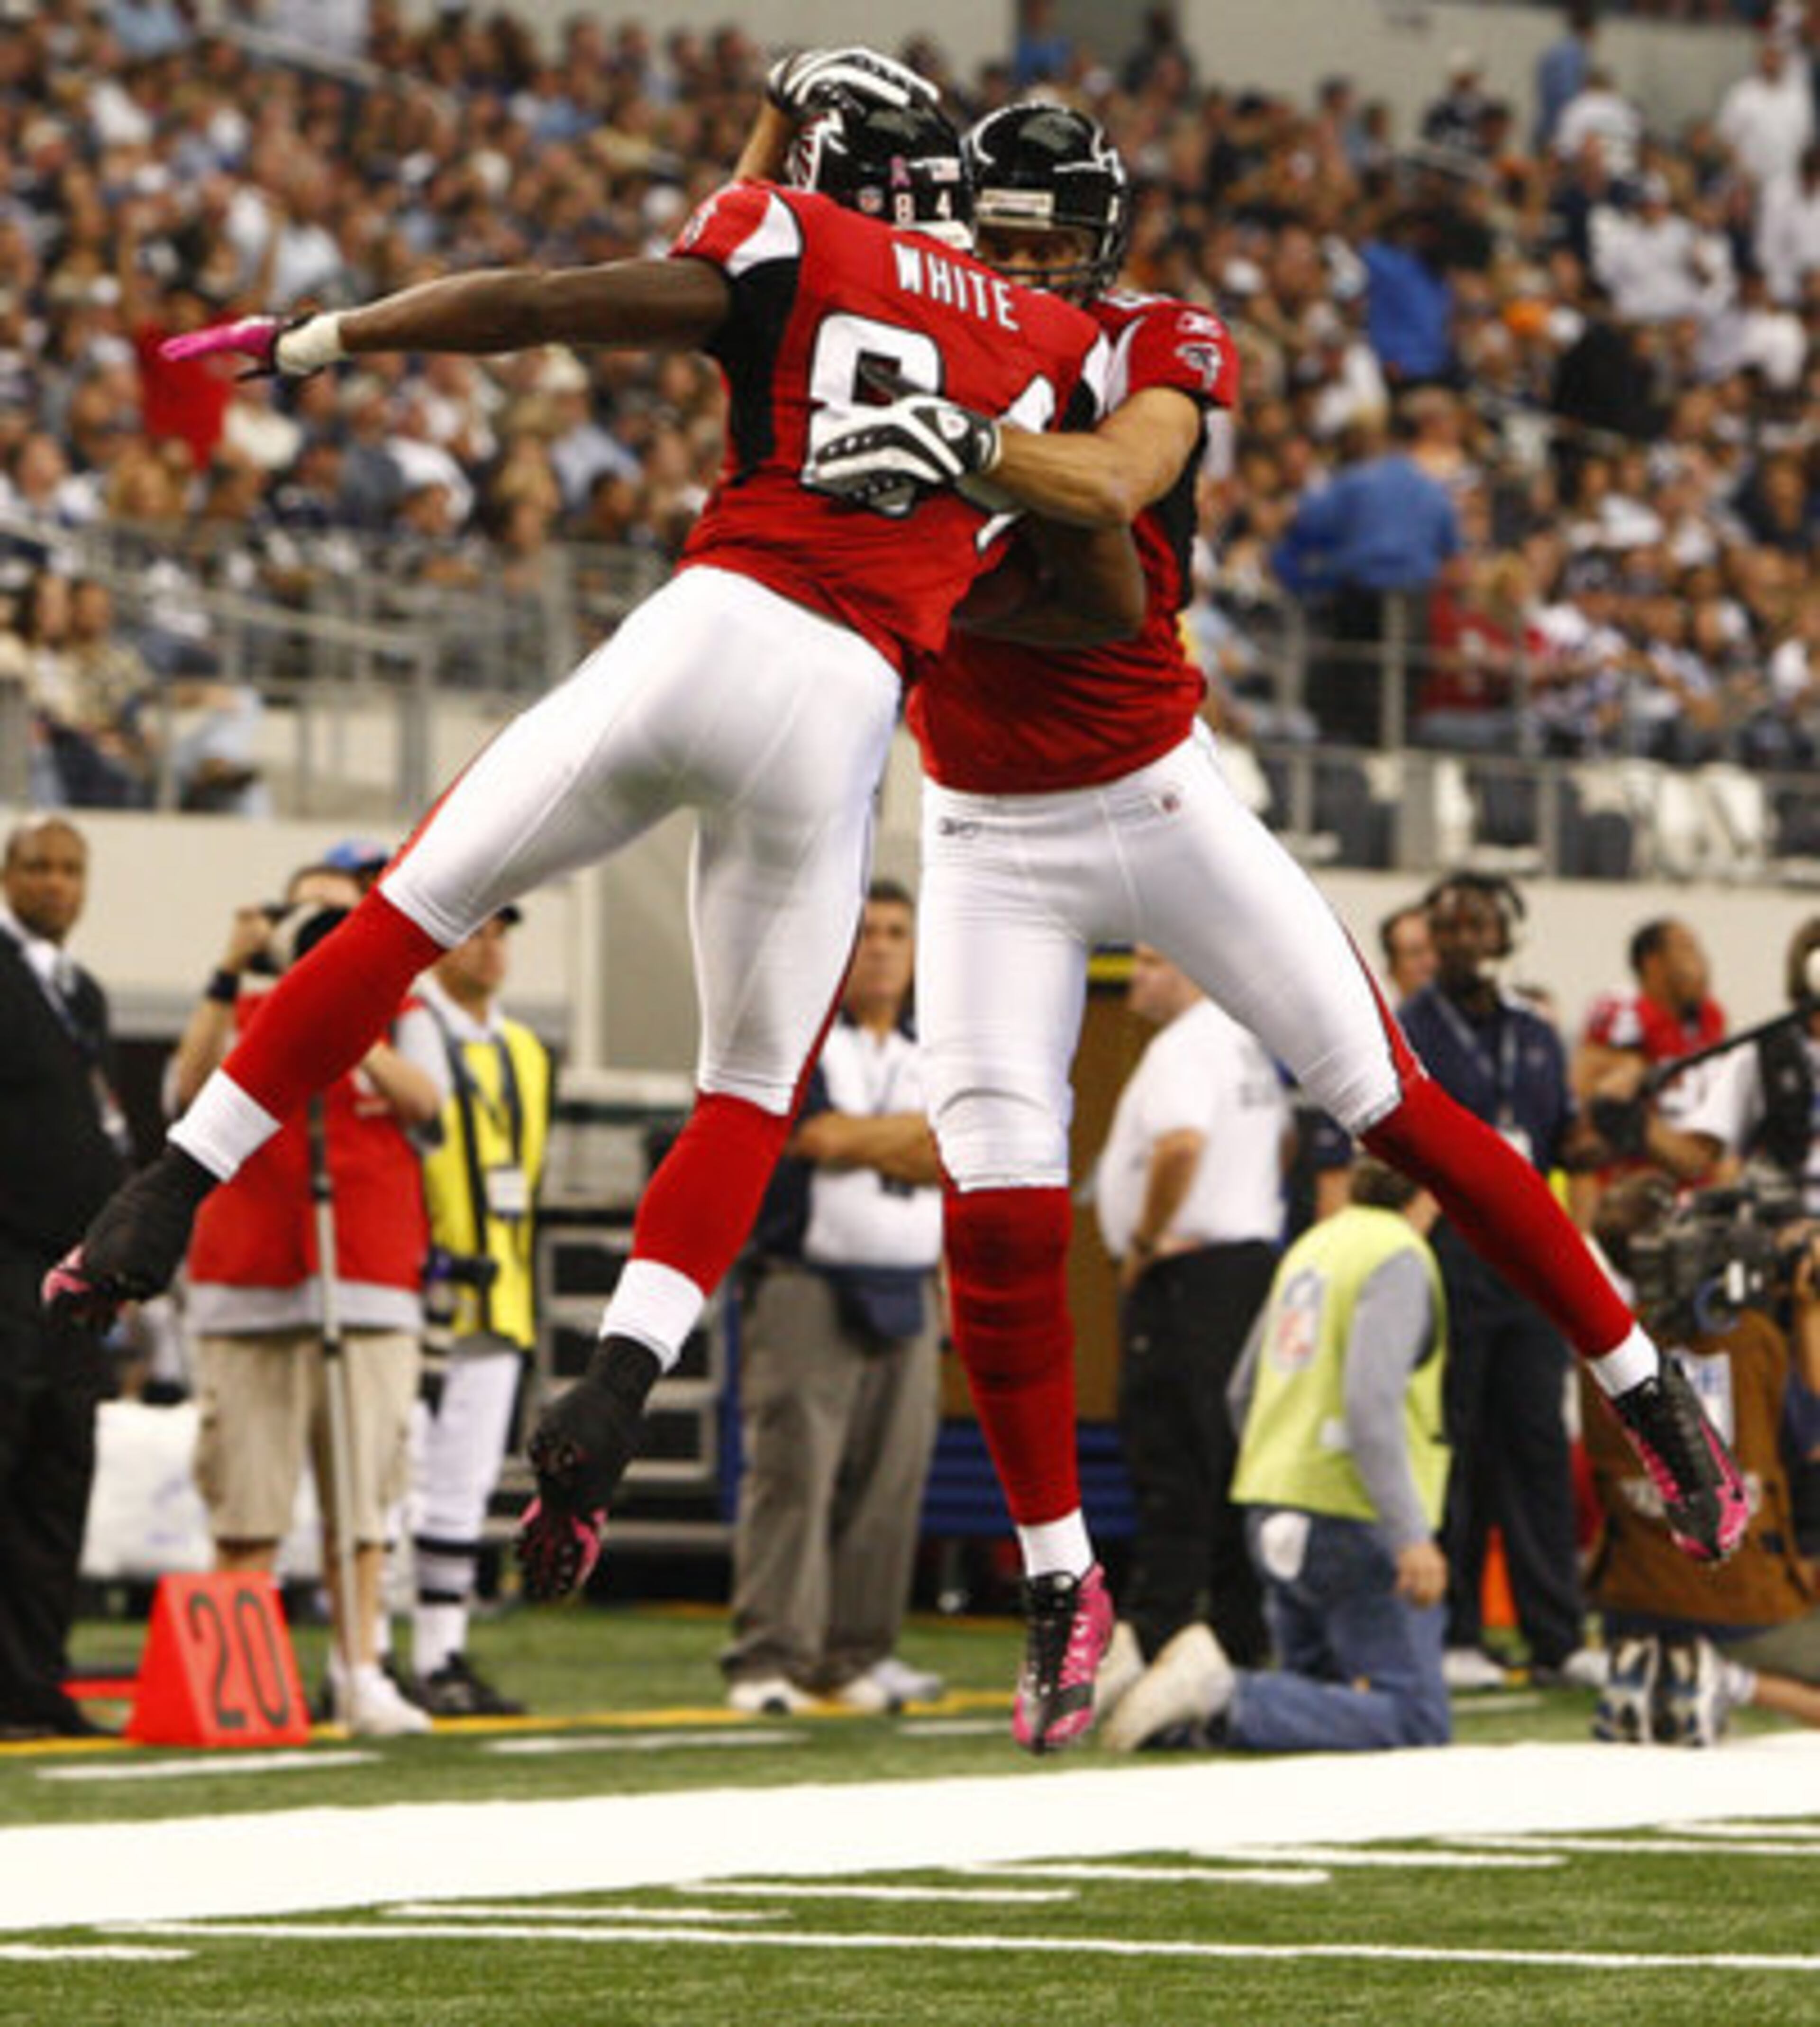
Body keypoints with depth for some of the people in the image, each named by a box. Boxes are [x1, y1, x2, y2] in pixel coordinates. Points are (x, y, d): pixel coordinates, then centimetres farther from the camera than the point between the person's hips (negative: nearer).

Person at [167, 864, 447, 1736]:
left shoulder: (400, 1016, 14)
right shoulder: (244, 1014, 13)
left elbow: (423, 1098, -6)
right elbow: (190, 1091, -6)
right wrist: (228, 979, -14)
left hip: (369, 1285, 0)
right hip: (247, 1284, 0)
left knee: (362, 1498, -5)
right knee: (247, 1502, -4)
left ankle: (360, 1674, -2)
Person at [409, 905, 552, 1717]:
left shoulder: (525, 1055, 19)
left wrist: (524, 1300, 17)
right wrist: (427, 1268, -17)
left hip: (495, 1307, 8)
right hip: (413, 1300, -8)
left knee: (464, 1491, 9)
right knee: (397, 1482, -10)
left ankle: (443, 1657, 12)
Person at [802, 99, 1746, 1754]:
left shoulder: (1167, 348, -9)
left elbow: (1114, 483, -29)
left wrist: (970, 447, -48)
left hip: (1160, 799, -1)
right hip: (990, 850, 2)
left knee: (1395, 1108, 1)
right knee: (999, 1215, -9)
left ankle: (1643, 1388, 16)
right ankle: (1061, 1586, 3)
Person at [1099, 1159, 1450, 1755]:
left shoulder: (1311, 1245, 15)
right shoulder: (1399, 1257, -11)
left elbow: (1244, 1394, 22)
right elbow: (1372, 1402, -23)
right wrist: (1411, 1536, -26)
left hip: (1274, 1513, 9)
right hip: (1352, 1523, -9)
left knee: (1315, 1689, 19)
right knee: (1415, 1722, -9)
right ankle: (1223, 1702, -22)